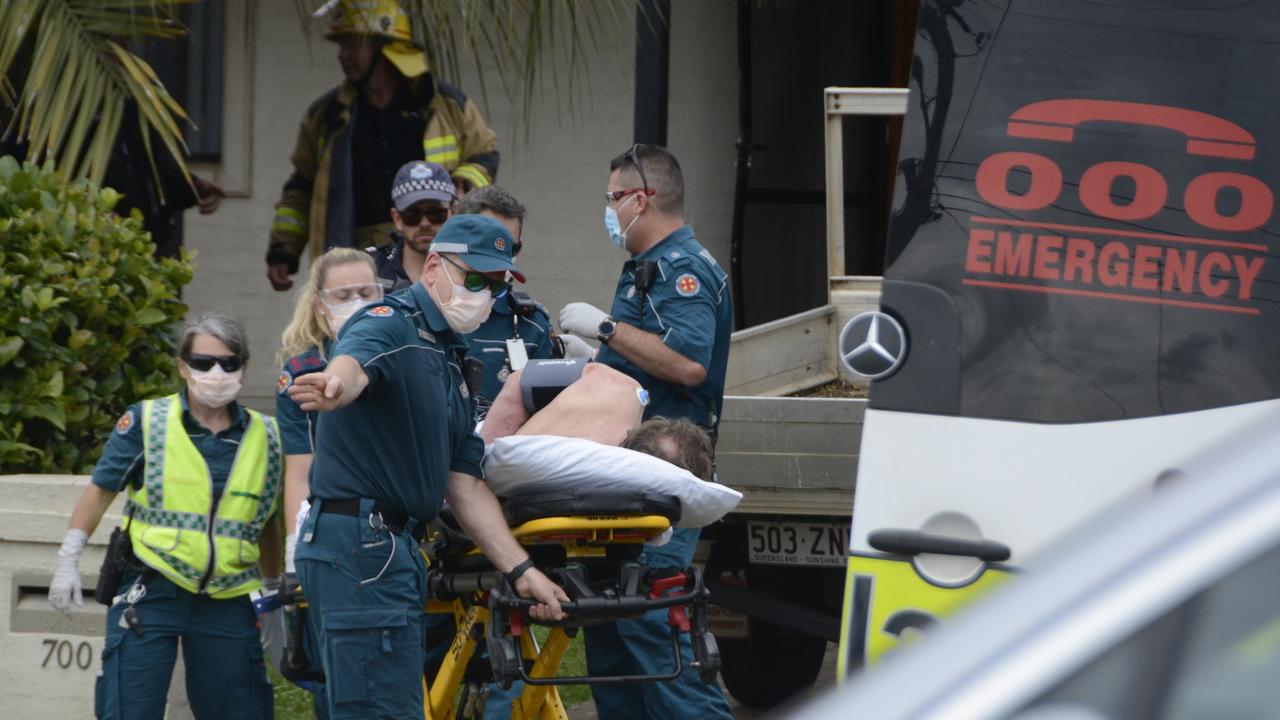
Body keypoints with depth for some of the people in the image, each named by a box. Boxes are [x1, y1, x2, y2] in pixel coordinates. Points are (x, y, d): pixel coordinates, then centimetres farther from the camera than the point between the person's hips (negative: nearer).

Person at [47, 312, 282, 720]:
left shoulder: (265, 437, 7)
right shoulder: (146, 422, -1)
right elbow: (101, 491, 7)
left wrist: (273, 591, 24)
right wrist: (68, 562, 5)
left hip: (228, 605, 3)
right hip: (151, 593, -3)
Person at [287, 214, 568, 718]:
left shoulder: (450, 363, 21)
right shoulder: (389, 325, -9)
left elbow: (465, 485, 21)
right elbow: (353, 362, -35)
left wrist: (520, 570, 12)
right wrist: (336, 386, -60)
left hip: (396, 546, 10)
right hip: (359, 541, -10)